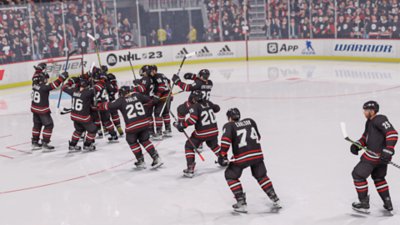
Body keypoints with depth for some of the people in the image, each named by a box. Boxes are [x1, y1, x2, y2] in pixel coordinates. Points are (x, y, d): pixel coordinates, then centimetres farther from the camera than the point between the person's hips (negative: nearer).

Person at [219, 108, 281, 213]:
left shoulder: (229, 126, 4)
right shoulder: (250, 121, 17)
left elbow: (226, 139, -13)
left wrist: (222, 155, -11)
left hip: (242, 156, -5)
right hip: (257, 154, 5)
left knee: (231, 176, 15)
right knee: (261, 176, 26)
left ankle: (242, 204, 9)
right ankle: (275, 200, 25)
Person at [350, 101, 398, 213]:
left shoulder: (380, 119, -16)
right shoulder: (369, 122, 15)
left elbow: (393, 134, -24)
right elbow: (365, 137, 22)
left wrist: (388, 150, -30)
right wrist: (357, 145, 3)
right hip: (380, 155, 10)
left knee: (358, 174, -1)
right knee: (378, 178, 26)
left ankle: (364, 204, 5)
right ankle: (388, 204, 31)